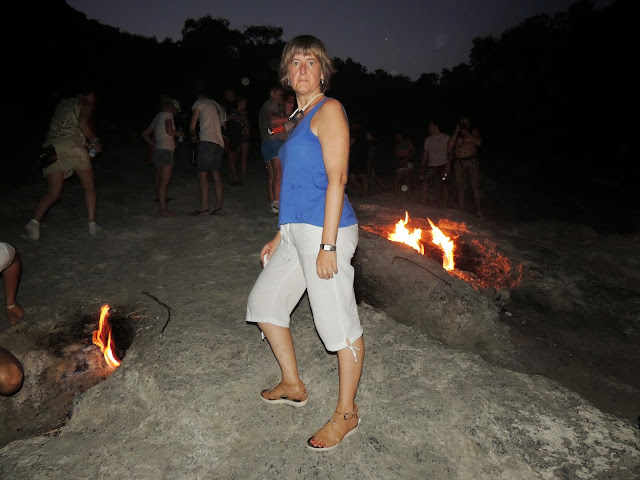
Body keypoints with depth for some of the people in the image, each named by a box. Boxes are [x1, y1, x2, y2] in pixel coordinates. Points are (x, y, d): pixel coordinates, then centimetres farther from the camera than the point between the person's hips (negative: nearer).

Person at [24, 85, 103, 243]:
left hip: (50, 147, 6)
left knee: (53, 193, 2)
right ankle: (92, 225, 9)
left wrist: (87, 143, 33)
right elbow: (83, 123, -11)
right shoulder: (87, 105, 8)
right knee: (89, 187, 10)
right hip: (72, 147, -6)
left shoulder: (63, 103, 30)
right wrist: (95, 141, 1)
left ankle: (34, 222, -21)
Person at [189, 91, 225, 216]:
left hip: (207, 141, -7)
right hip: (219, 143, 7)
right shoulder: (215, 105, 25)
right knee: (216, 174, 6)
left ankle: (204, 206, -12)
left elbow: (192, 126, 1)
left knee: (202, 174, -7)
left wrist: (194, 137, 21)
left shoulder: (198, 103, 7)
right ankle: (218, 205, 2)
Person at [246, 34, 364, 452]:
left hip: (324, 231, -10)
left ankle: (346, 413, 20)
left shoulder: (329, 110, -6)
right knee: (264, 302, 17)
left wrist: (327, 245, -20)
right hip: (297, 231, 10)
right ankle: (293, 386, 33)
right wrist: (281, 236, 20)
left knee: (339, 325, 1)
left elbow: (336, 179, -15)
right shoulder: (301, 117, 20)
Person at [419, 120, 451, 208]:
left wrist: (448, 165, -14)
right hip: (431, 166, 3)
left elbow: (450, 153, 0)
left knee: (445, 185, -4)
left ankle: (444, 208, 1)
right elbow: (425, 155, 14)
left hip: (443, 165, -3)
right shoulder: (428, 139, 15)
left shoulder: (446, 138, 3)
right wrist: (422, 169, 7)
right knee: (425, 184, -10)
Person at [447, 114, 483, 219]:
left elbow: (479, 142, -9)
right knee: (460, 188, -1)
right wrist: (457, 131, -3)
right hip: (459, 162, 1)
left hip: (472, 161, -1)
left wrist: (466, 132, -8)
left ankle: (478, 211, 2)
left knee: (475, 187, -5)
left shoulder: (474, 131, 9)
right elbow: (450, 145, -2)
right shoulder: (456, 133, 14)